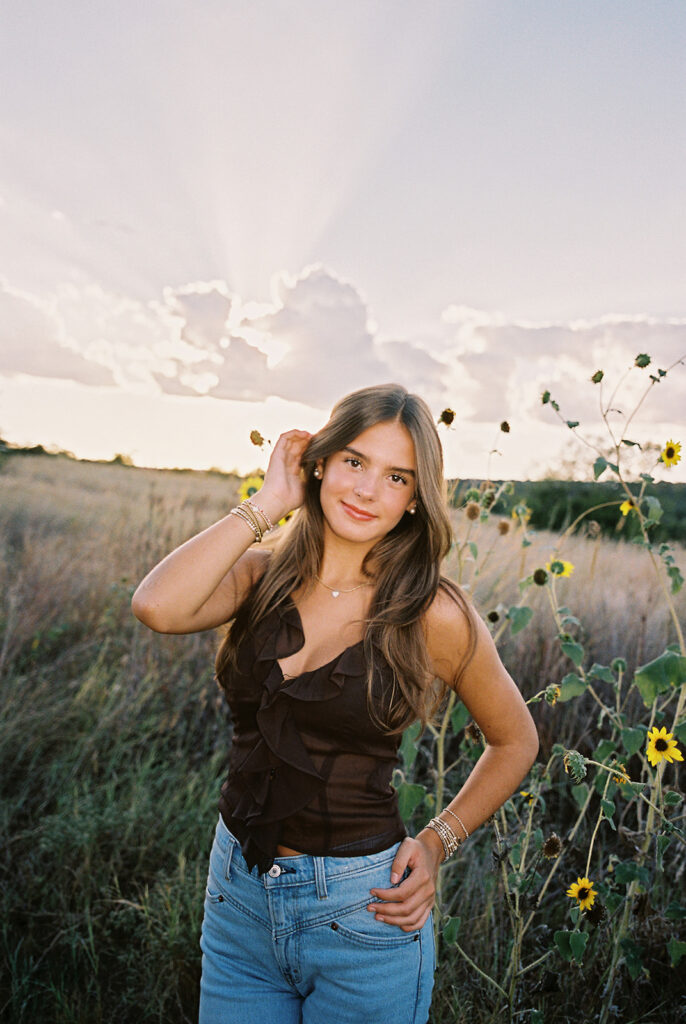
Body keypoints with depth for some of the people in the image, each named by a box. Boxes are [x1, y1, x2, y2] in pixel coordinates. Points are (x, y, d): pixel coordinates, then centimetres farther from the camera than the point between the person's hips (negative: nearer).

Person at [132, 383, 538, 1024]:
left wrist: (438, 840, -8)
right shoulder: (260, 575, -5)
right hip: (237, 897, 3)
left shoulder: (432, 615, -14)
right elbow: (158, 607, -26)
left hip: (361, 915, -3)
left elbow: (514, 741, 2)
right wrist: (266, 503, -18)